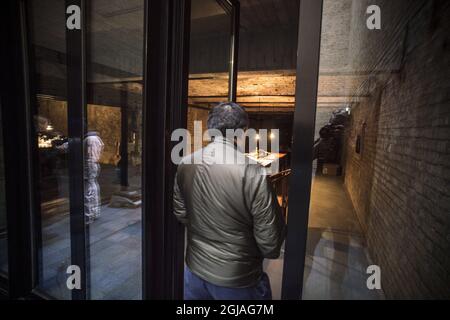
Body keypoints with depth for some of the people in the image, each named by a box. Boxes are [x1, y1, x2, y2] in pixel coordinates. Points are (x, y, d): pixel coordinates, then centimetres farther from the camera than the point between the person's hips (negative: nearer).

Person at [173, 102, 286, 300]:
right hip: (236, 281, -3)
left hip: (195, 271, 4)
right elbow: (270, 243, -19)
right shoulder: (253, 174, -26)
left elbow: (180, 215, 3)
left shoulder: (185, 165, -9)